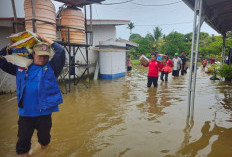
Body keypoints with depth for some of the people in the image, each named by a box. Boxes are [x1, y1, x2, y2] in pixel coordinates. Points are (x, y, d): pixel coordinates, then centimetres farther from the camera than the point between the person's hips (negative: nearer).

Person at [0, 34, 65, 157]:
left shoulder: (51, 68, -3)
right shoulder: (21, 67, 6)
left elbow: (61, 52, -13)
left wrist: (46, 40, -3)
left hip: (44, 112, -1)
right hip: (25, 113, 2)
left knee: (44, 138, 20)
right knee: (23, 141, 15)